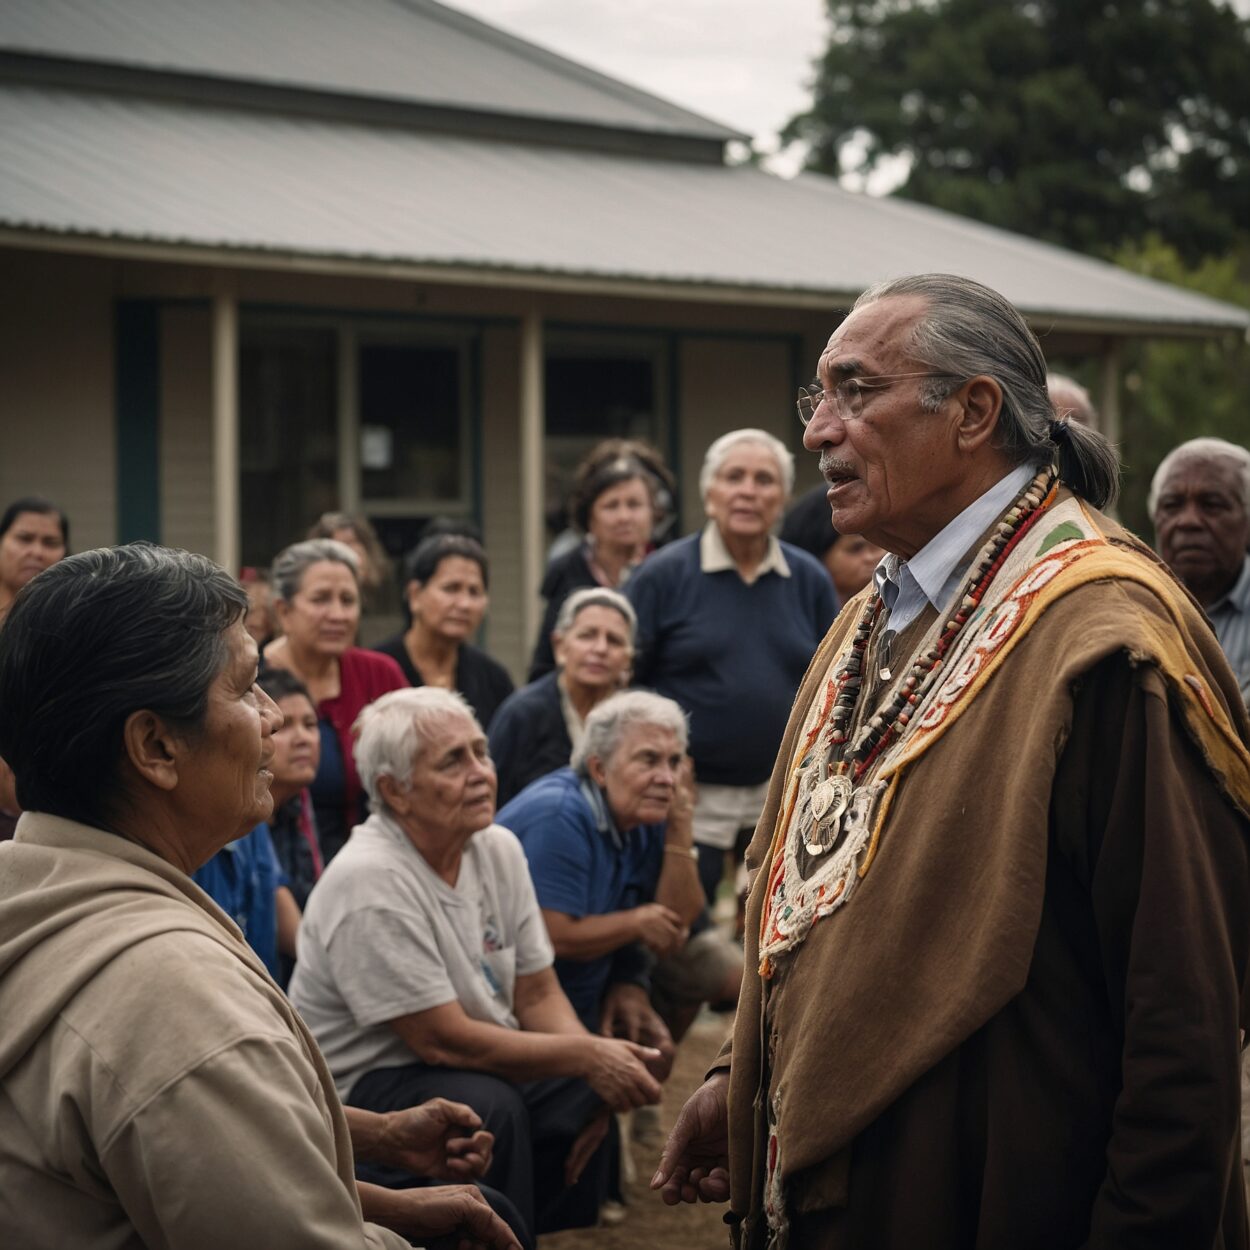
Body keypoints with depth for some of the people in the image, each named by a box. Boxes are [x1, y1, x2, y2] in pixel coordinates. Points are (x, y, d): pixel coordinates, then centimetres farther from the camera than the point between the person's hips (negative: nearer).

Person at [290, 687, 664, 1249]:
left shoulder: (499, 850, 2)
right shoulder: (370, 882, -23)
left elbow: (537, 993, 6)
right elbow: (444, 1040, -23)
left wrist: (594, 1074, -14)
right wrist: (587, 1057, -19)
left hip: (478, 1062, 8)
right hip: (363, 1086, -8)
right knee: (489, 1107, -33)